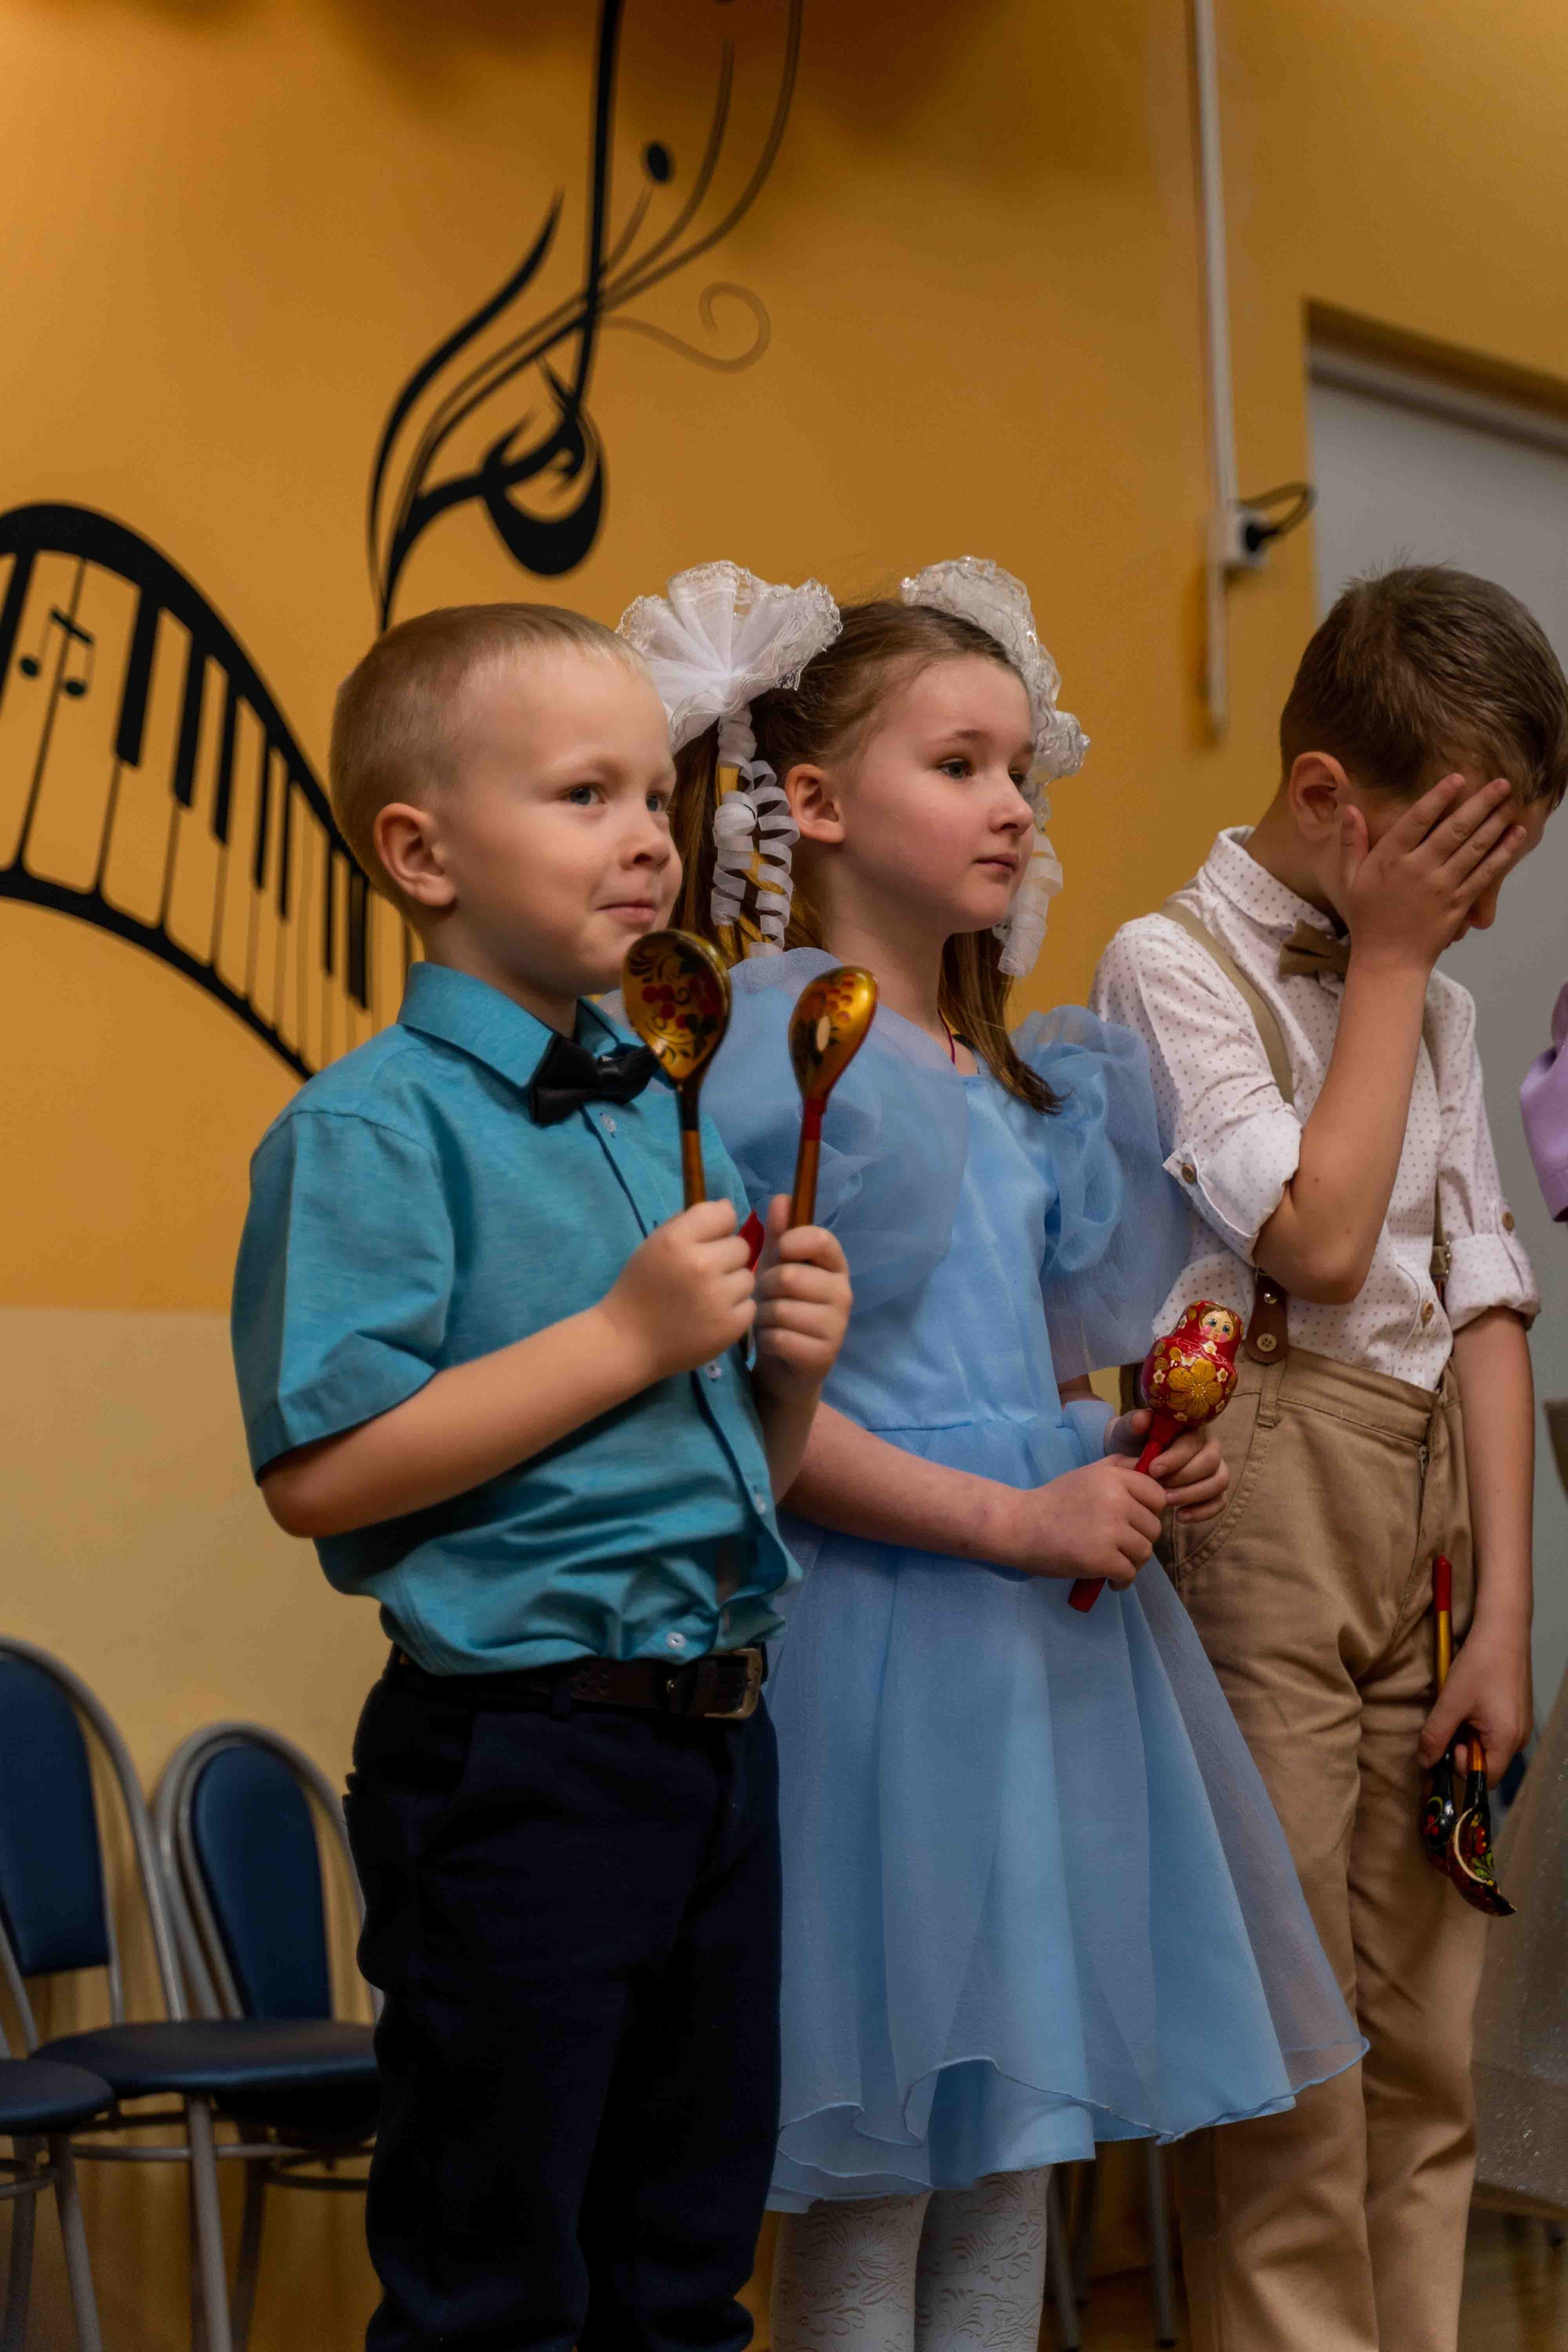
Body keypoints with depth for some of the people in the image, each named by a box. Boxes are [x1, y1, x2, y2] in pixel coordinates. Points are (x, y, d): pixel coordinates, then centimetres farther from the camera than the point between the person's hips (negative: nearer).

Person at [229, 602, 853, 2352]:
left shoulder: (667, 1117, 13)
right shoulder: (370, 1128, -12)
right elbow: (321, 1475, -22)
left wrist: (789, 1368, -3)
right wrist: (629, 1334, -20)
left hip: (721, 1737, 8)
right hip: (518, 1769, -7)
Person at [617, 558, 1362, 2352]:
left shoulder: (1026, 1077, 13)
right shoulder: (761, 1048, -11)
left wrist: (1139, 1462, 3)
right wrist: (1013, 1521, -18)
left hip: (1052, 1630, 8)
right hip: (875, 1635, -8)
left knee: (1013, 2134, 14)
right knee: (868, 2167, 2)